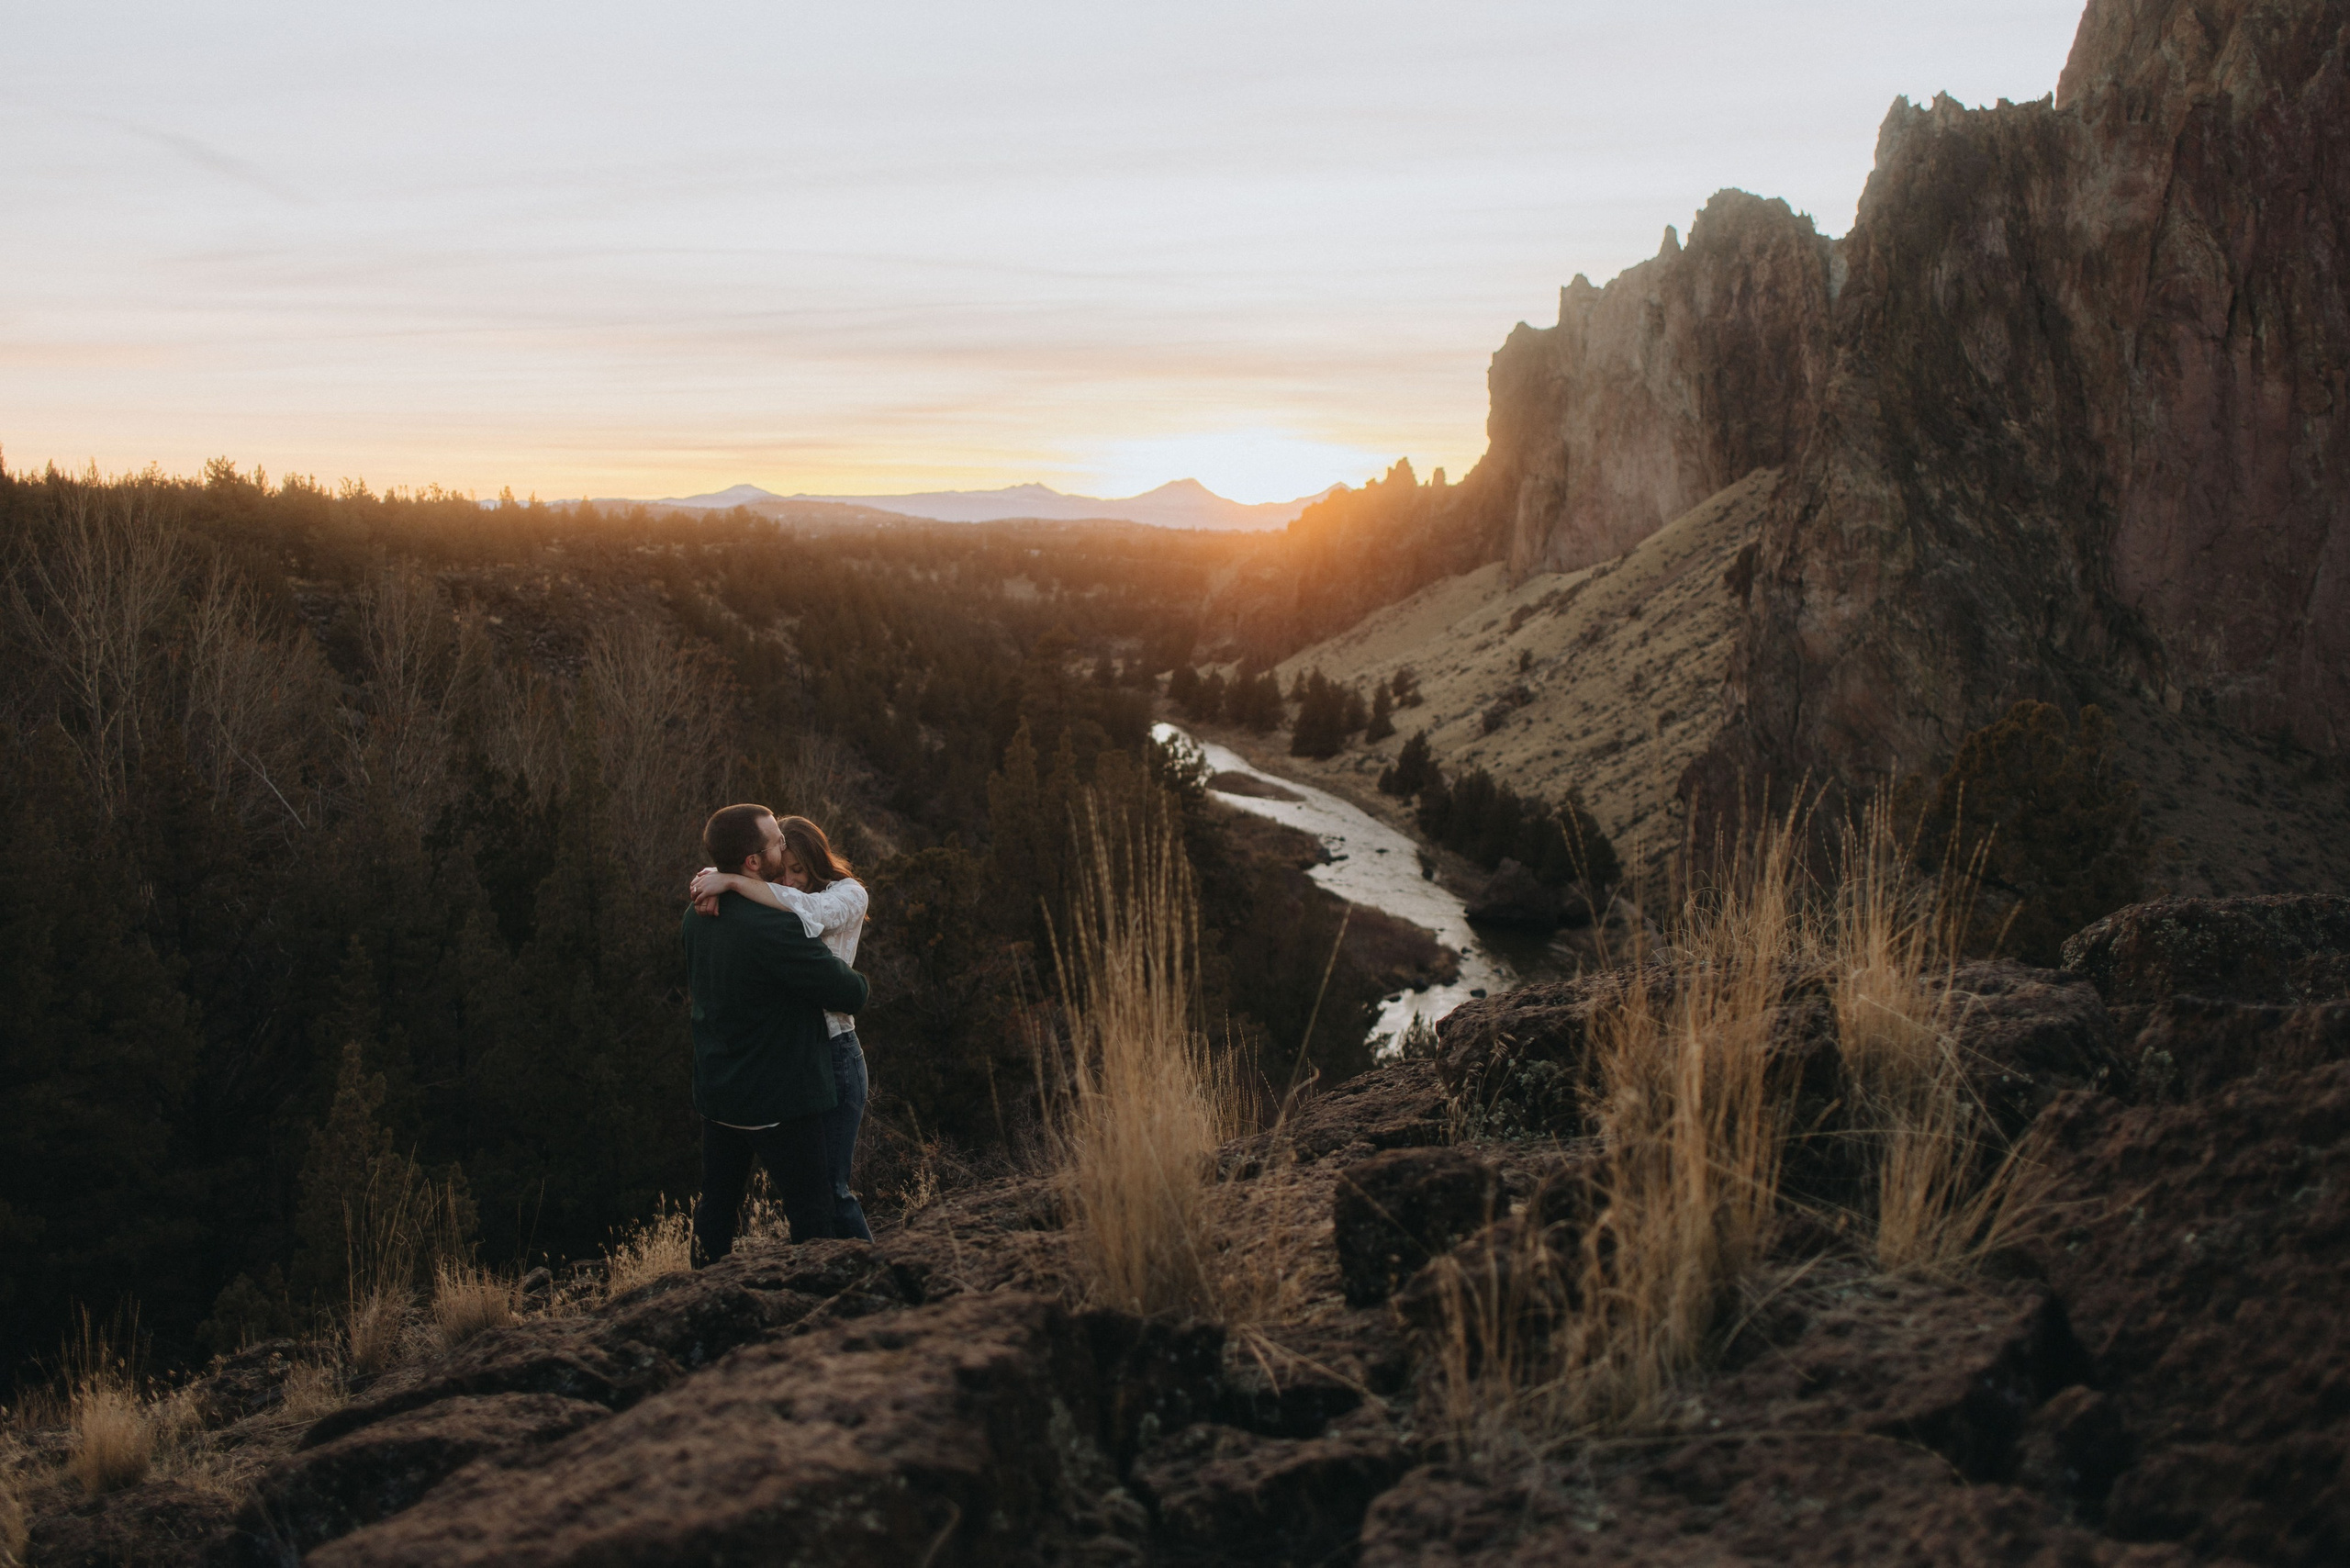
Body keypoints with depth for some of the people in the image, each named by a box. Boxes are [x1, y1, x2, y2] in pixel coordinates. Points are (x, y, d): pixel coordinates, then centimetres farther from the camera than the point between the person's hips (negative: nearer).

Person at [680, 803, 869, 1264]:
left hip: (715, 1090, 8)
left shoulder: (696, 917, 1)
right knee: (812, 1213, 2)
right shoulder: (774, 928, -26)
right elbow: (850, 992, -20)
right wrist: (856, 980, 2)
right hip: (778, 1098, -8)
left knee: (716, 1207, 17)